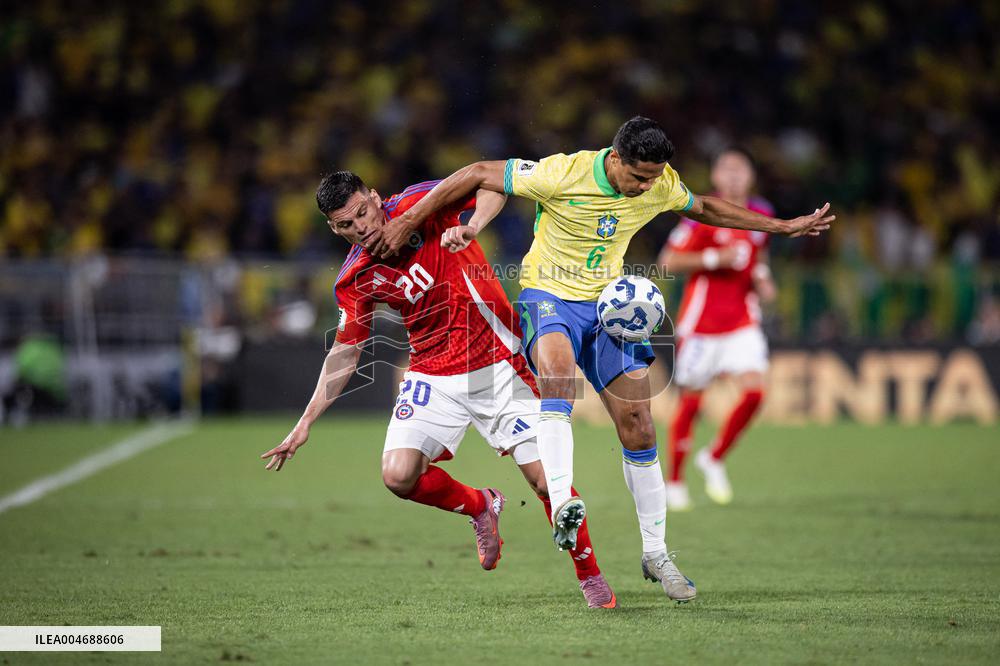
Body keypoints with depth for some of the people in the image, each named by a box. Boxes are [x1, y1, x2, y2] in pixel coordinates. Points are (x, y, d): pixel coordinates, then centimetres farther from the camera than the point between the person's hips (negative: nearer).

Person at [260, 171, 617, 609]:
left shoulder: (418, 205, -11)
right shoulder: (354, 280, 0)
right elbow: (345, 352, 10)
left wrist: (472, 225, -31)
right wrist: (305, 424, 8)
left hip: (498, 364, -3)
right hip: (433, 373, 3)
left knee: (545, 478, -9)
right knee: (398, 476, -15)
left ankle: (590, 576, 13)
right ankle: (478, 507, 16)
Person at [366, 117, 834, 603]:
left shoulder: (662, 185, -7)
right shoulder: (561, 174, -23)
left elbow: (703, 208, 16)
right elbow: (477, 175, -15)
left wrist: (784, 227, 19)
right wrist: (407, 222, -15)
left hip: (608, 302, 5)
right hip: (548, 294, -5)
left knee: (638, 430, -2)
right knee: (557, 370, -38)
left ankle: (656, 554, 12)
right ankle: (562, 506, -49)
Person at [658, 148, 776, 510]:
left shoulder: (762, 214, 6)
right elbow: (668, 261, -10)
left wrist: (761, 276, 4)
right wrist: (714, 258, -19)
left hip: (743, 321, 4)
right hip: (701, 320, -4)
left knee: (754, 391, -14)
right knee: (691, 400, 2)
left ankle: (714, 459, 8)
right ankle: (674, 481, 18)